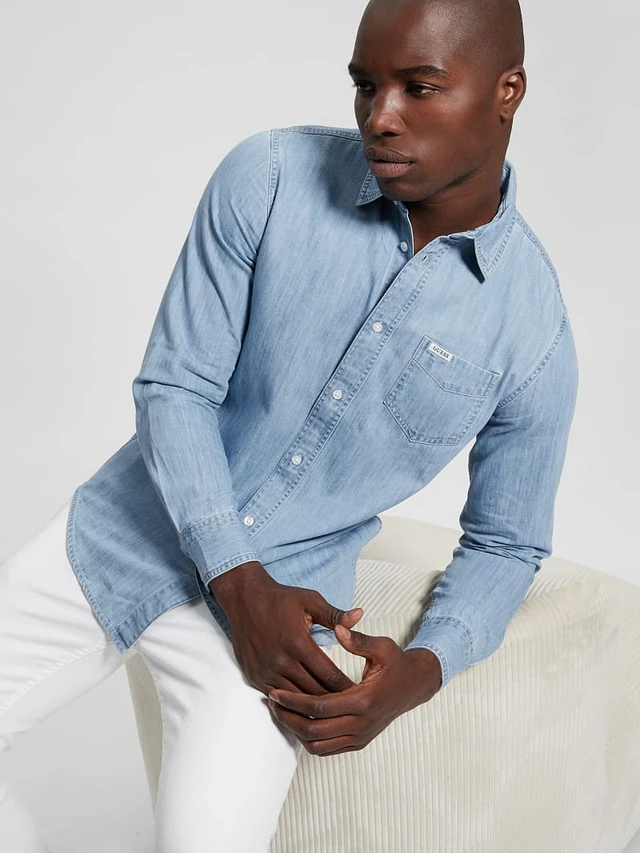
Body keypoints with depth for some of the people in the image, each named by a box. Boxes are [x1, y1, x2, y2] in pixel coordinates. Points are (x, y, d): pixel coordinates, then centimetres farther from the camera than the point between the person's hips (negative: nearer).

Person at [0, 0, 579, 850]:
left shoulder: (535, 331, -10)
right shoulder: (269, 176, -11)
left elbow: (506, 546, 2)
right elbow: (174, 385, -10)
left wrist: (423, 669, -16)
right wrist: (241, 584, -19)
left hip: (285, 588, -1)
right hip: (132, 526, 2)